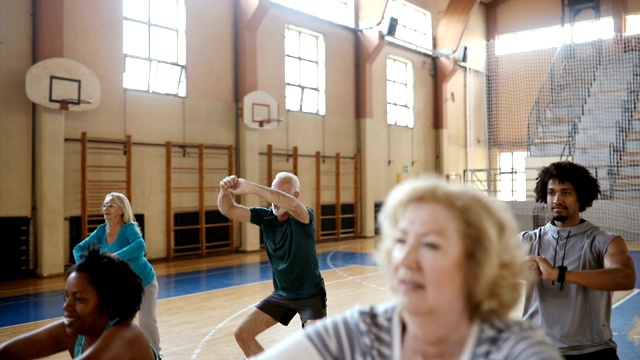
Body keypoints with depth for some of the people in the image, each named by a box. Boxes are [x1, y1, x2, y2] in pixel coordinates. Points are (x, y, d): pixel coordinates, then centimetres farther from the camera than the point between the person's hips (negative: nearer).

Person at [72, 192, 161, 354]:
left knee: (146, 321, -13)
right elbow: (79, 248, -4)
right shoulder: (102, 230, -9)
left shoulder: (129, 228, -26)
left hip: (144, 282, -6)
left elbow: (140, 245, -46)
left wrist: (115, 256, -56)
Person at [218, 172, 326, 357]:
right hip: (281, 294, 6)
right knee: (242, 334, 5)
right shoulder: (266, 216, -8)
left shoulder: (305, 217, -22)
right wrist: (225, 191, -39)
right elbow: (228, 210, -16)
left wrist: (250, 187, -51)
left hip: (310, 295, -5)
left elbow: (293, 204, -46)